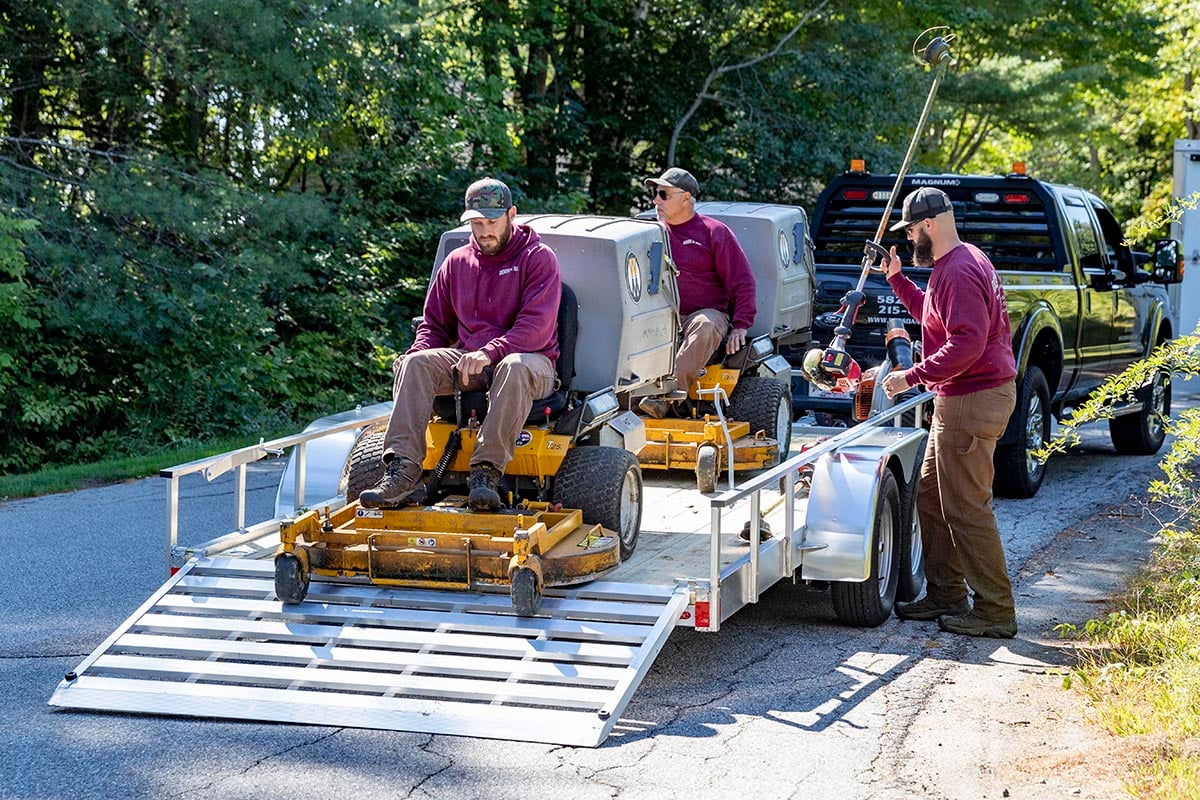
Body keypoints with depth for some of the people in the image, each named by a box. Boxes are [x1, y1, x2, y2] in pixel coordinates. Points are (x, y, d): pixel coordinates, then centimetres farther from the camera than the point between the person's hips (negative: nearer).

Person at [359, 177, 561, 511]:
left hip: (528, 358, -4)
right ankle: (402, 469, -37)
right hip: (466, 360, 4)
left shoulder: (538, 258, 0)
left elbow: (537, 326, -13)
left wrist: (489, 353, -27)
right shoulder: (457, 262, 15)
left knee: (515, 367, -40)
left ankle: (487, 471, -44)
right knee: (415, 363, -24)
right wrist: (418, 353, -3)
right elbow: (434, 324, 21)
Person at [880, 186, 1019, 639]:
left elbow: (967, 343, -28)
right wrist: (896, 278, 21)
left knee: (966, 508, -7)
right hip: (957, 398, 11)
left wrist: (912, 377, -25)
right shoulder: (966, 260, 16)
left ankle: (996, 613, -2)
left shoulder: (957, 273, -19)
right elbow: (932, 314, 29)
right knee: (931, 498, 16)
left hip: (972, 401, -11)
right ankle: (946, 596, 23)